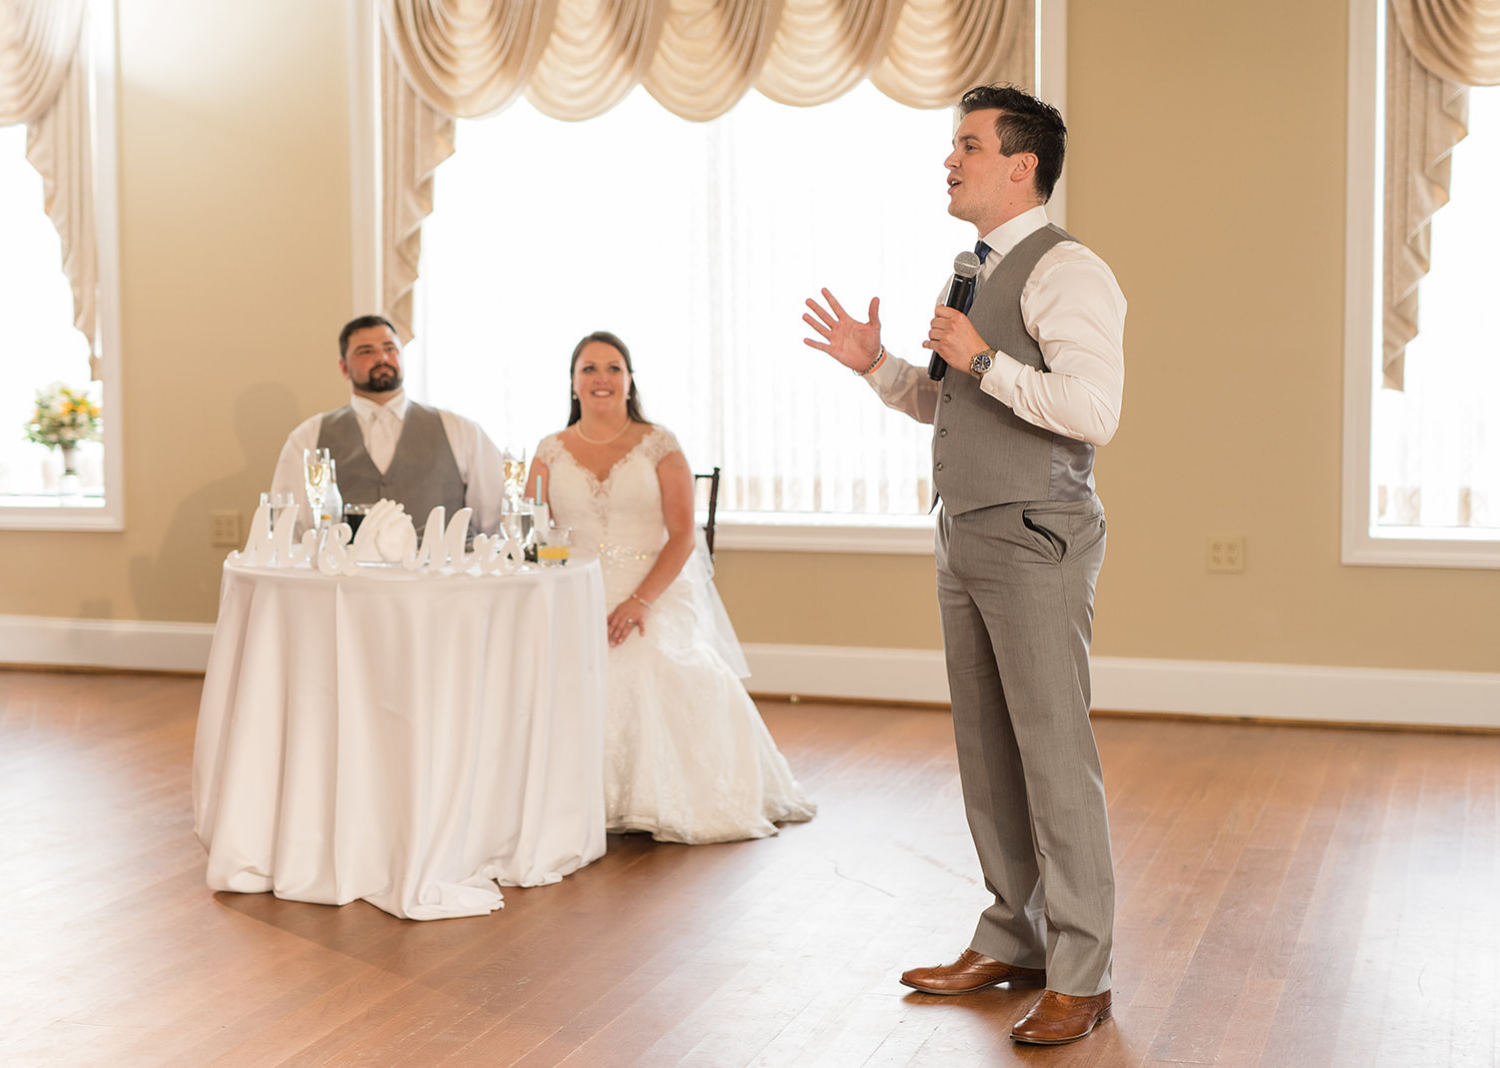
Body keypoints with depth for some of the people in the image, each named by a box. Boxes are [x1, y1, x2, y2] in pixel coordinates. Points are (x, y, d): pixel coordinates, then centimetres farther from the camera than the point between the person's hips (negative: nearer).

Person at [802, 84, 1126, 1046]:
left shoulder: (1066, 271, -12)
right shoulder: (975, 272, 17)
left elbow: (1095, 408, -23)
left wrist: (984, 360, -21)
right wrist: (877, 364, 11)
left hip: (1035, 542, -9)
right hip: (967, 538, 9)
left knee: (1055, 757, -4)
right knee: (986, 755, 14)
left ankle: (1079, 976, 5)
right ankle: (1012, 942, 26)